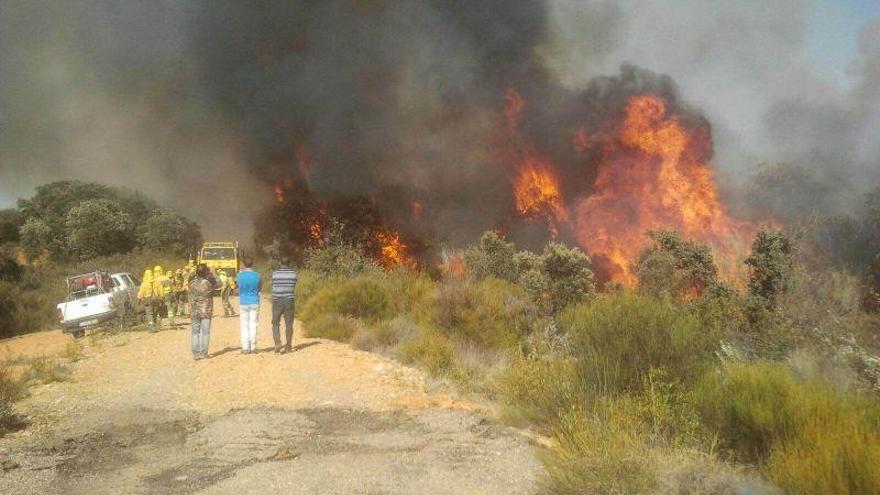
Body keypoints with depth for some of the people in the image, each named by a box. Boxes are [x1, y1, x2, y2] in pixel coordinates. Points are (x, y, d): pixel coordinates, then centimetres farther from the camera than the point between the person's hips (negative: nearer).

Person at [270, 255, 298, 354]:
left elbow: (273, 287, 4)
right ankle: (288, 346, 11)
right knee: (289, 324, 9)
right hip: (289, 301, 1)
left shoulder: (275, 273, -7)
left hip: (277, 301, -1)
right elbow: (293, 286, 7)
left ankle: (277, 343, -5)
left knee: (276, 324, 11)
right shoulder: (293, 274, -4)